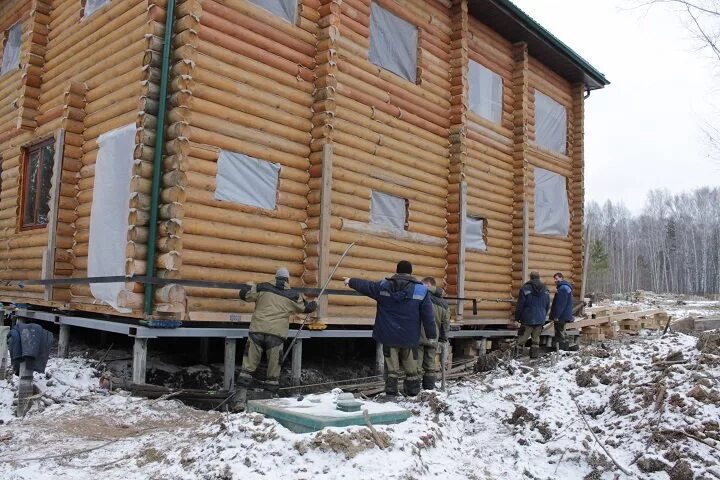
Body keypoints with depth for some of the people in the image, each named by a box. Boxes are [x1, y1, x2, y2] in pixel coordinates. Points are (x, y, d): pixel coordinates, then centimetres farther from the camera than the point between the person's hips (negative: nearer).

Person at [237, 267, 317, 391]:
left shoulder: (263, 288, 5)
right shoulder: (293, 296, 8)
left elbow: (244, 293, 8)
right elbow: (306, 308, 23)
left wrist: (249, 286, 30)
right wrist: (314, 305, 45)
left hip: (258, 328, 1)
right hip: (277, 332, 0)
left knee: (251, 355, 9)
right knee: (274, 358, 11)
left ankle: (245, 377, 7)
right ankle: (272, 382, 16)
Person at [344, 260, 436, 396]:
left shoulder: (383, 286, -2)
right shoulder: (421, 290, -6)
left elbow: (365, 286, 14)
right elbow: (428, 316, -4)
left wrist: (351, 281, 32)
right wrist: (432, 334, 2)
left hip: (389, 336, 1)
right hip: (410, 338, -1)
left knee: (392, 368, 8)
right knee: (411, 369, 11)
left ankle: (391, 393, 8)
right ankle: (413, 393, 16)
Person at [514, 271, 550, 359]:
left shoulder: (525, 288, -8)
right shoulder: (545, 290, 8)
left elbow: (519, 305, -8)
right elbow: (547, 306, 15)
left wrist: (517, 318, 0)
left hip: (528, 319, -4)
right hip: (540, 319, 4)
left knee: (523, 338, -1)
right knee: (536, 338, 11)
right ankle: (534, 355, 13)